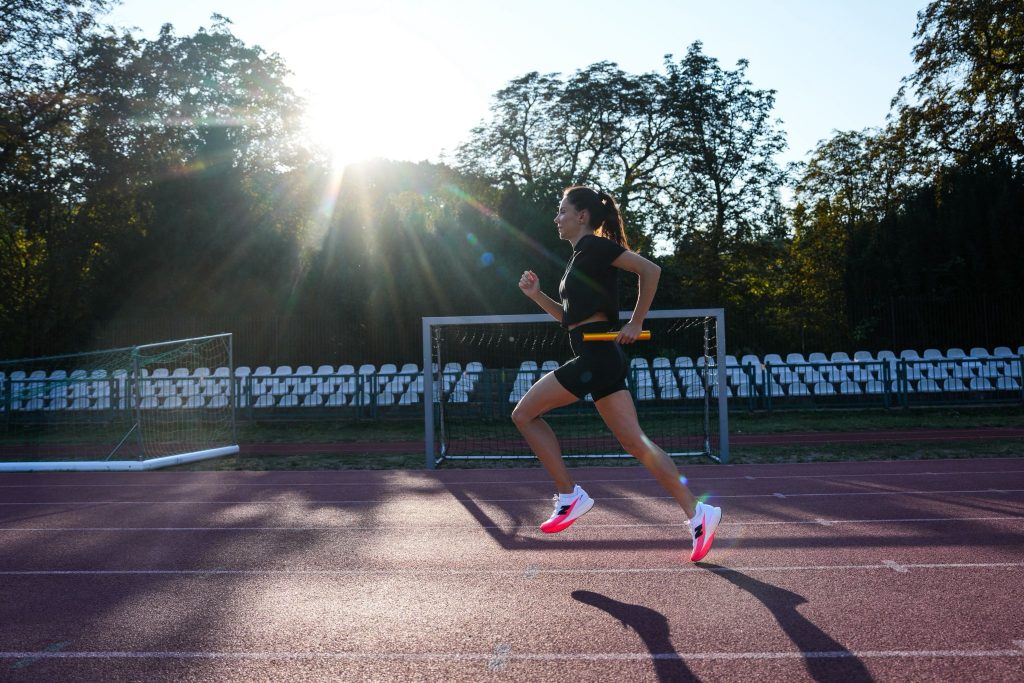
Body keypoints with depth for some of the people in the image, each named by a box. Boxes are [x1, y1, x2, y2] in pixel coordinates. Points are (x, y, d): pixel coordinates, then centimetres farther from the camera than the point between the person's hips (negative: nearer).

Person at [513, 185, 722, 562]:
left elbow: (650, 270, -16)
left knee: (524, 413, 1)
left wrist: (635, 324, -14)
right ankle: (697, 512, 1)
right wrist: (536, 294, 17)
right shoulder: (581, 256, 23)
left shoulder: (594, 246, -5)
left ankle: (570, 496, 3)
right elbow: (571, 318, 28)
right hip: (598, 358, 10)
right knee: (636, 442, 4)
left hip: (595, 358, -10)